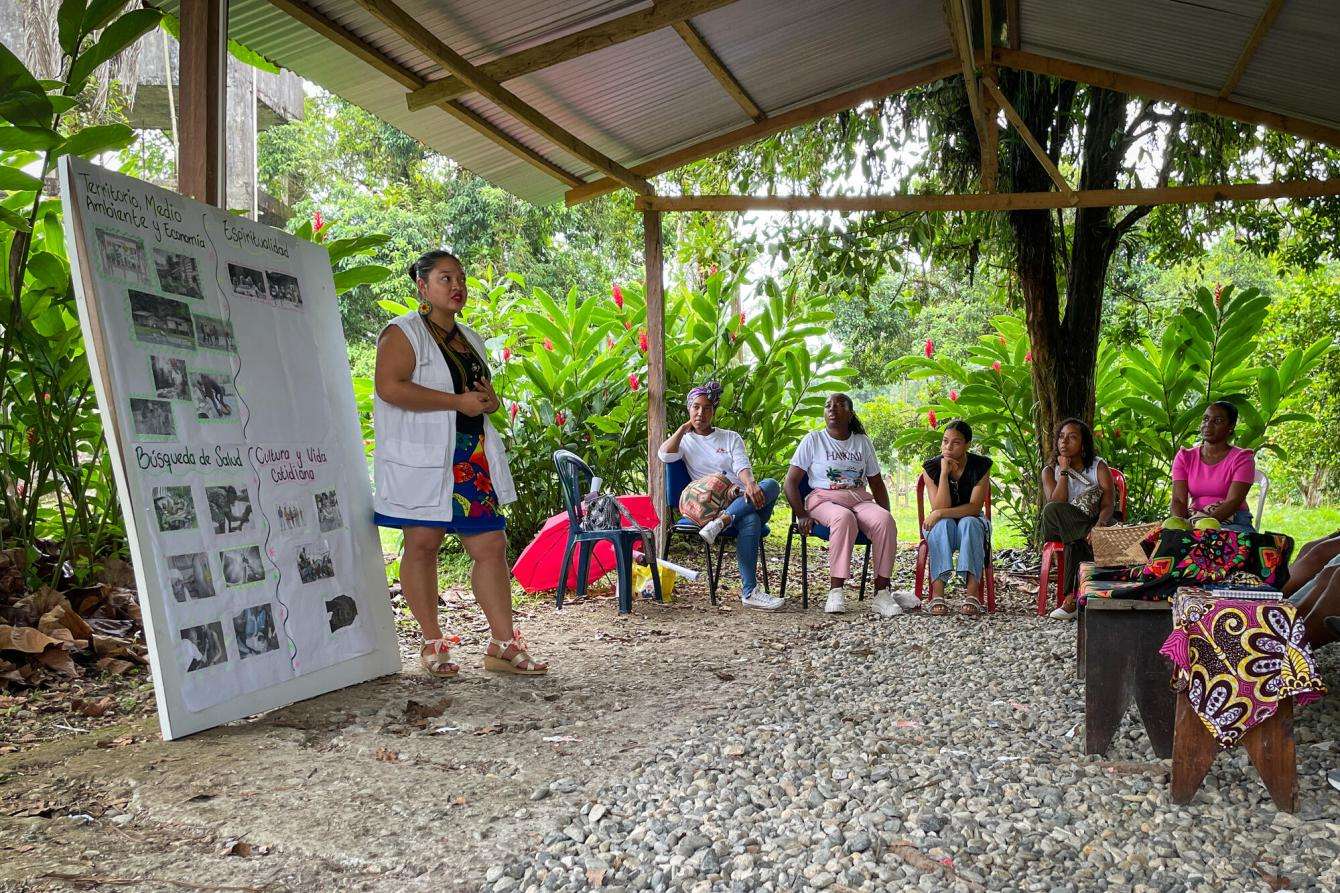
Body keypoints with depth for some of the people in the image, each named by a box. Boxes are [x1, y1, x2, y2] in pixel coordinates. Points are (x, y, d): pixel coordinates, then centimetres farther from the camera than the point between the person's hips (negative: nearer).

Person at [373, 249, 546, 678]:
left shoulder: (469, 339, 20)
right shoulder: (403, 332, -3)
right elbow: (390, 387, -17)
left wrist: (490, 399, 4)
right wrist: (459, 401, -18)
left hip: (473, 458, 7)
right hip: (422, 458, -6)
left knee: (491, 544, 1)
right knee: (422, 544, 1)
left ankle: (503, 645, 7)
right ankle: (433, 644, 13)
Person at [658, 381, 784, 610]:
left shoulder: (731, 438, 19)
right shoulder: (684, 440, 16)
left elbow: (741, 465, -1)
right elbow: (664, 454, -8)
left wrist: (750, 484, -25)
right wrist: (685, 427, 4)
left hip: (743, 500, 3)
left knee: (771, 485, -31)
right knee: (750, 521, -35)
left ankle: (722, 521, -45)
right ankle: (749, 591, -40)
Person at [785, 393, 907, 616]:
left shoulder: (863, 442, 17)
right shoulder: (813, 440, 6)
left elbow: (877, 483, 21)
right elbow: (791, 481, 1)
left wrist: (886, 513, 5)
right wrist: (801, 515, -11)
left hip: (860, 499, 3)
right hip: (824, 499, -3)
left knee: (884, 521, -30)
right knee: (844, 519, -38)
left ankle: (882, 593, -28)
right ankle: (835, 592, -38)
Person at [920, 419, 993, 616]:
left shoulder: (980, 466, -10)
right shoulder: (931, 467, -9)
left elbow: (975, 507, -19)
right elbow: (939, 508, -18)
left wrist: (941, 513, -29)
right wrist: (944, 473, -25)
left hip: (971, 525, 0)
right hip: (941, 528, 0)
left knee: (969, 522, -34)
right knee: (943, 524, -34)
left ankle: (972, 594, -44)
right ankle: (937, 594, -46)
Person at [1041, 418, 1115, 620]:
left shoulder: (1098, 467, 3)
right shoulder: (1050, 471, 6)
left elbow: (1108, 505, -9)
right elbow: (1056, 505, -12)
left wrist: (1099, 526, -31)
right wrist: (1064, 471, -11)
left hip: (1093, 527, -1)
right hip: (1059, 530, 1)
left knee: (1075, 542, -37)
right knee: (1050, 510, -33)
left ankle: (1072, 597, -29)